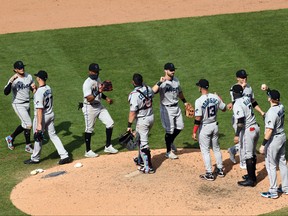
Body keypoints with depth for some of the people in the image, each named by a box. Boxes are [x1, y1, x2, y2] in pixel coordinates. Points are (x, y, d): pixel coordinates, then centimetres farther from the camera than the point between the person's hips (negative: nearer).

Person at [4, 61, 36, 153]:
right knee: (28, 124, -10)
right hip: (18, 105, -7)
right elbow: (6, 92, -34)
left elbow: (33, 89, 10)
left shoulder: (29, 76, -2)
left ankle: (11, 138, 35)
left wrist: (34, 88, -15)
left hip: (27, 103, 7)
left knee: (25, 125, 17)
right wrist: (11, 81, -46)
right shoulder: (14, 79, -21)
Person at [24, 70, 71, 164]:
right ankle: (64, 156, 7)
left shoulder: (39, 92, -24)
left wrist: (39, 124, -24)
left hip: (42, 117, -7)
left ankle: (35, 158, 27)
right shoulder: (49, 88, 2)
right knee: (53, 135, 13)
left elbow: (39, 109, -25)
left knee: (38, 138, 10)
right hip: (51, 115, 7)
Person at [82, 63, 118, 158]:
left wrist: (106, 98, 5)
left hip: (99, 106, 8)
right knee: (89, 129, 3)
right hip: (90, 108, -8)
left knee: (110, 123, 4)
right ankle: (88, 151, 17)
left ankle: (108, 146, 16)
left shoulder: (98, 79, 6)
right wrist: (98, 91, -40)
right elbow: (89, 99, -30)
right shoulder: (87, 83, -21)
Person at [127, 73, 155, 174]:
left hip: (142, 120, -8)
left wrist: (129, 125, -19)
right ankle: (141, 159, 42)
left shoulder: (134, 95, -25)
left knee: (143, 143, -2)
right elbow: (153, 93, 21)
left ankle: (148, 167, -2)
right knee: (141, 139, 27)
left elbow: (133, 112, -25)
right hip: (151, 117, 8)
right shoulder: (148, 89, -5)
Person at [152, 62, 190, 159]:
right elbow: (153, 91, -37)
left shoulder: (176, 80, 3)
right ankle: (168, 151, 16)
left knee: (180, 127, 14)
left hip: (176, 107, 7)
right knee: (170, 130, 0)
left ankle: (171, 142, 39)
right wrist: (160, 83, -47)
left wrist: (185, 102, 25)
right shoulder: (162, 83, -20)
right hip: (167, 109, -7)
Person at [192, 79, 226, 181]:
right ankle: (220, 170, 28)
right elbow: (224, 109, 9)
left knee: (205, 150, 6)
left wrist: (194, 132, -14)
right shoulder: (215, 97, -5)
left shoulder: (199, 101, -21)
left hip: (204, 127, -6)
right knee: (216, 148, 21)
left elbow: (198, 119, -22)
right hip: (214, 125, 6)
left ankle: (209, 174, 9)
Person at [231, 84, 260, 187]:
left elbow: (240, 122, -24)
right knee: (252, 153, 20)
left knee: (248, 155, -1)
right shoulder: (247, 98, 6)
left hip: (248, 131, -9)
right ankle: (252, 175, 31)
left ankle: (251, 180, 3)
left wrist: (237, 135, -22)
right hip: (255, 128, 9)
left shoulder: (237, 105, -18)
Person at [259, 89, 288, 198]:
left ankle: (273, 191, 7)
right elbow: (275, 97, 22)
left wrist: (263, 145, -22)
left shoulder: (271, 113, -26)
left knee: (271, 165, 2)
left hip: (274, 140, -8)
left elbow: (269, 130, -27)